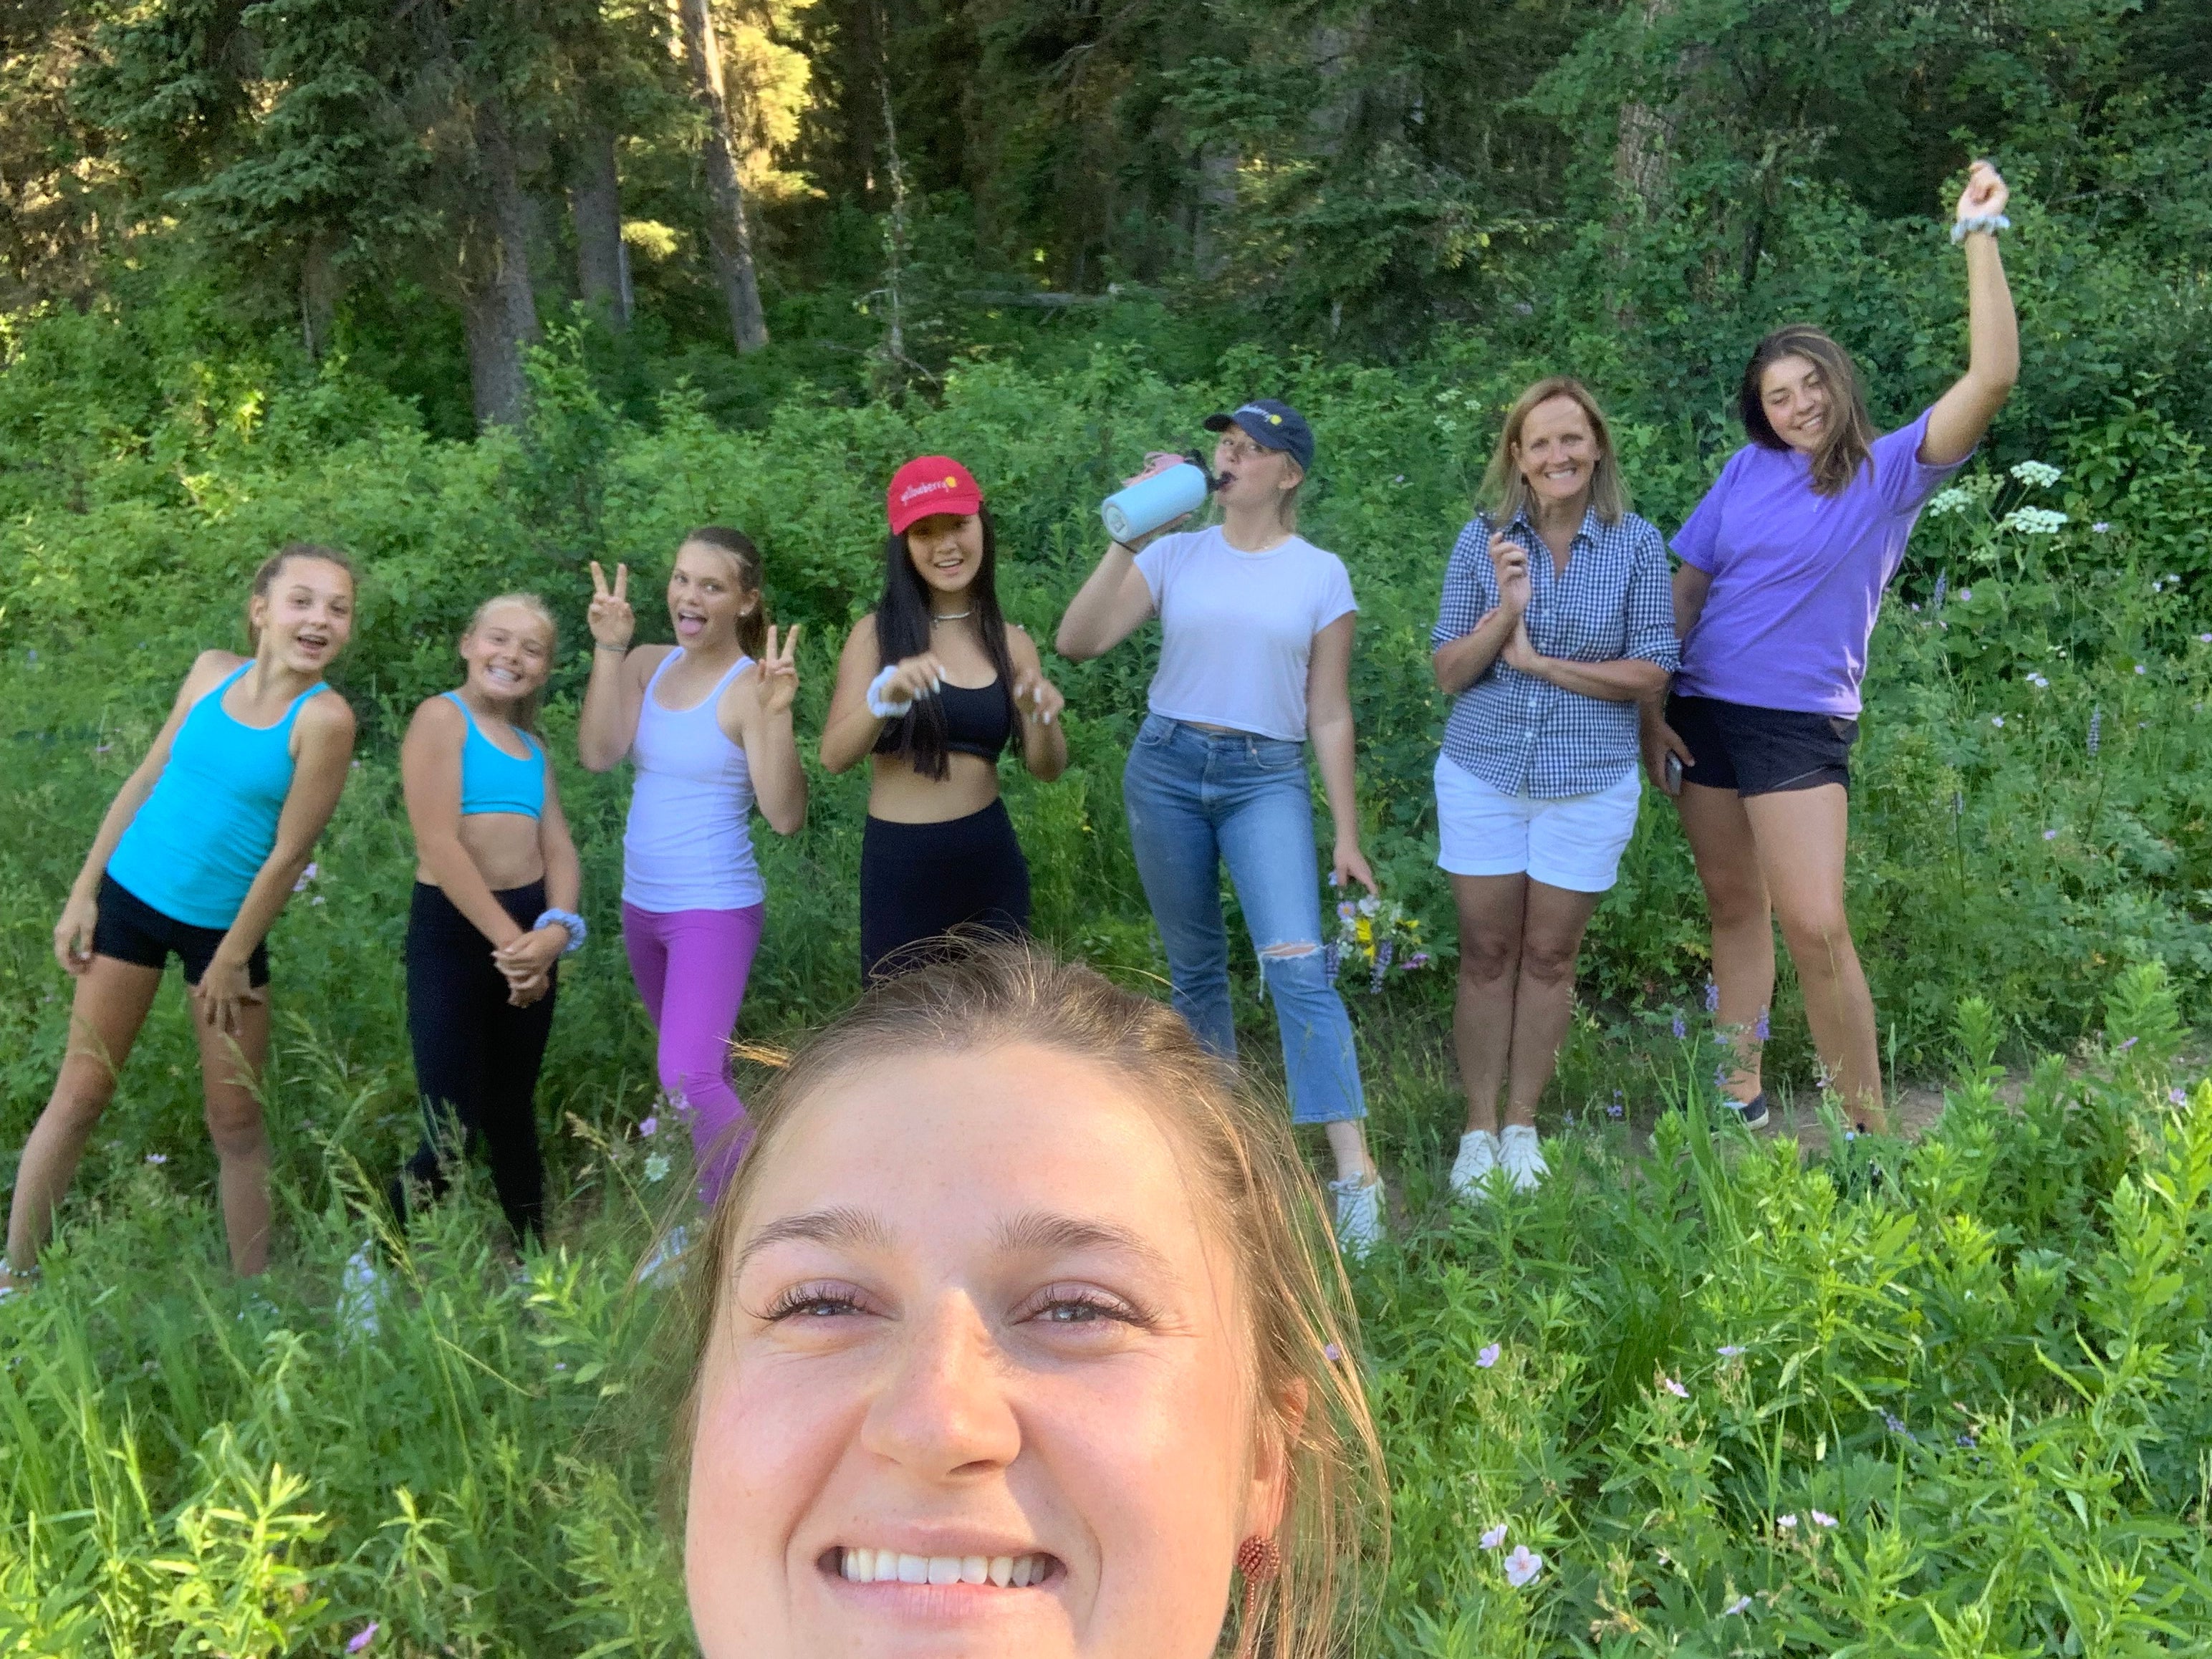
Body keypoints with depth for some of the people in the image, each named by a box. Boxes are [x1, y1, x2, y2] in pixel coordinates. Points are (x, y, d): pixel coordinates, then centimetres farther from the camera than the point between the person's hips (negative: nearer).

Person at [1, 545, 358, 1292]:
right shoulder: (212, 670, -4)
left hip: (227, 924, -3)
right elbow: (147, 780, 5)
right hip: (129, 899, 3)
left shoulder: (324, 717, -18)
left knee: (236, 1122, 5)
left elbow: (289, 852, -15)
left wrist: (232, 959, -10)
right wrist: (84, 890, 4)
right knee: (80, 1095, 7)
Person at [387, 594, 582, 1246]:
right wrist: (509, 940, -17)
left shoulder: (533, 747, 14)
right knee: (454, 1134, -9)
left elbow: (560, 848, 6)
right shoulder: (443, 716, -7)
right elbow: (438, 842, -16)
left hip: (530, 932, 7)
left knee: (512, 1112, 17)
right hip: (453, 930, -6)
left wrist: (556, 929, -14)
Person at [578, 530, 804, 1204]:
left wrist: (776, 714, -33)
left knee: (687, 1079, -19)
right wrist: (608, 648, -16)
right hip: (642, 906, 7)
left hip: (716, 909, -7)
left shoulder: (749, 686, -15)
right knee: (703, 1066, 21)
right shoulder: (649, 665, 1)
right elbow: (598, 755, -13)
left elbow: (785, 817, -22)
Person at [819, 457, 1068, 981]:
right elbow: (834, 756, -12)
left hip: (991, 860, 3)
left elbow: (1046, 767, 3)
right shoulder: (877, 633, -3)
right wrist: (885, 696, -30)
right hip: (901, 864, -3)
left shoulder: (1011, 643, 5)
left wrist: (1044, 718, -18)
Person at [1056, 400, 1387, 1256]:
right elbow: (1078, 641, -5)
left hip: (1266, 777, -2)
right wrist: (1123, 538, -10)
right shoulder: (1175, 554, 5)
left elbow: (1329, 716, 4)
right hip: (1167, 767, 2)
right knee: (1195, 968, 11)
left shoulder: (1321, 574, 3)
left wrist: (1347, 837, 3)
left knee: (1297, 963, -17)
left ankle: (1354, 1175, -19)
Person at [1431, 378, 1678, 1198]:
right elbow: (1449, 673, -4)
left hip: (1590, 784, 0)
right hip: (1483, 777, 1)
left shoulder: (1636, 545, -5)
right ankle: (1478, 1128, 18)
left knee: (1549, 955, 9)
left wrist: (1537, 660, -14)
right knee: (1486, 954, 6)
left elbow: (1650, 673, -8)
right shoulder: (1483, 540, -3)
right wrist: (1506, 610, -21)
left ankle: (1522, 1125, 23)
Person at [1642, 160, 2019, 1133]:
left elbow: (1993, 376, -18)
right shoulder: (1748, 472, 5)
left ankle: (1870, 1132, 0)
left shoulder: (1892, 470, -4)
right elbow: (1685, 588, 9)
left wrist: (1980, 235, -19)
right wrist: (1648, 706, 4)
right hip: (1703, 711, 4)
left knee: (1815, 928, -11)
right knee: (1734, 907, 12)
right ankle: (1740, 1092, 24)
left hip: (1800, 724, -4)